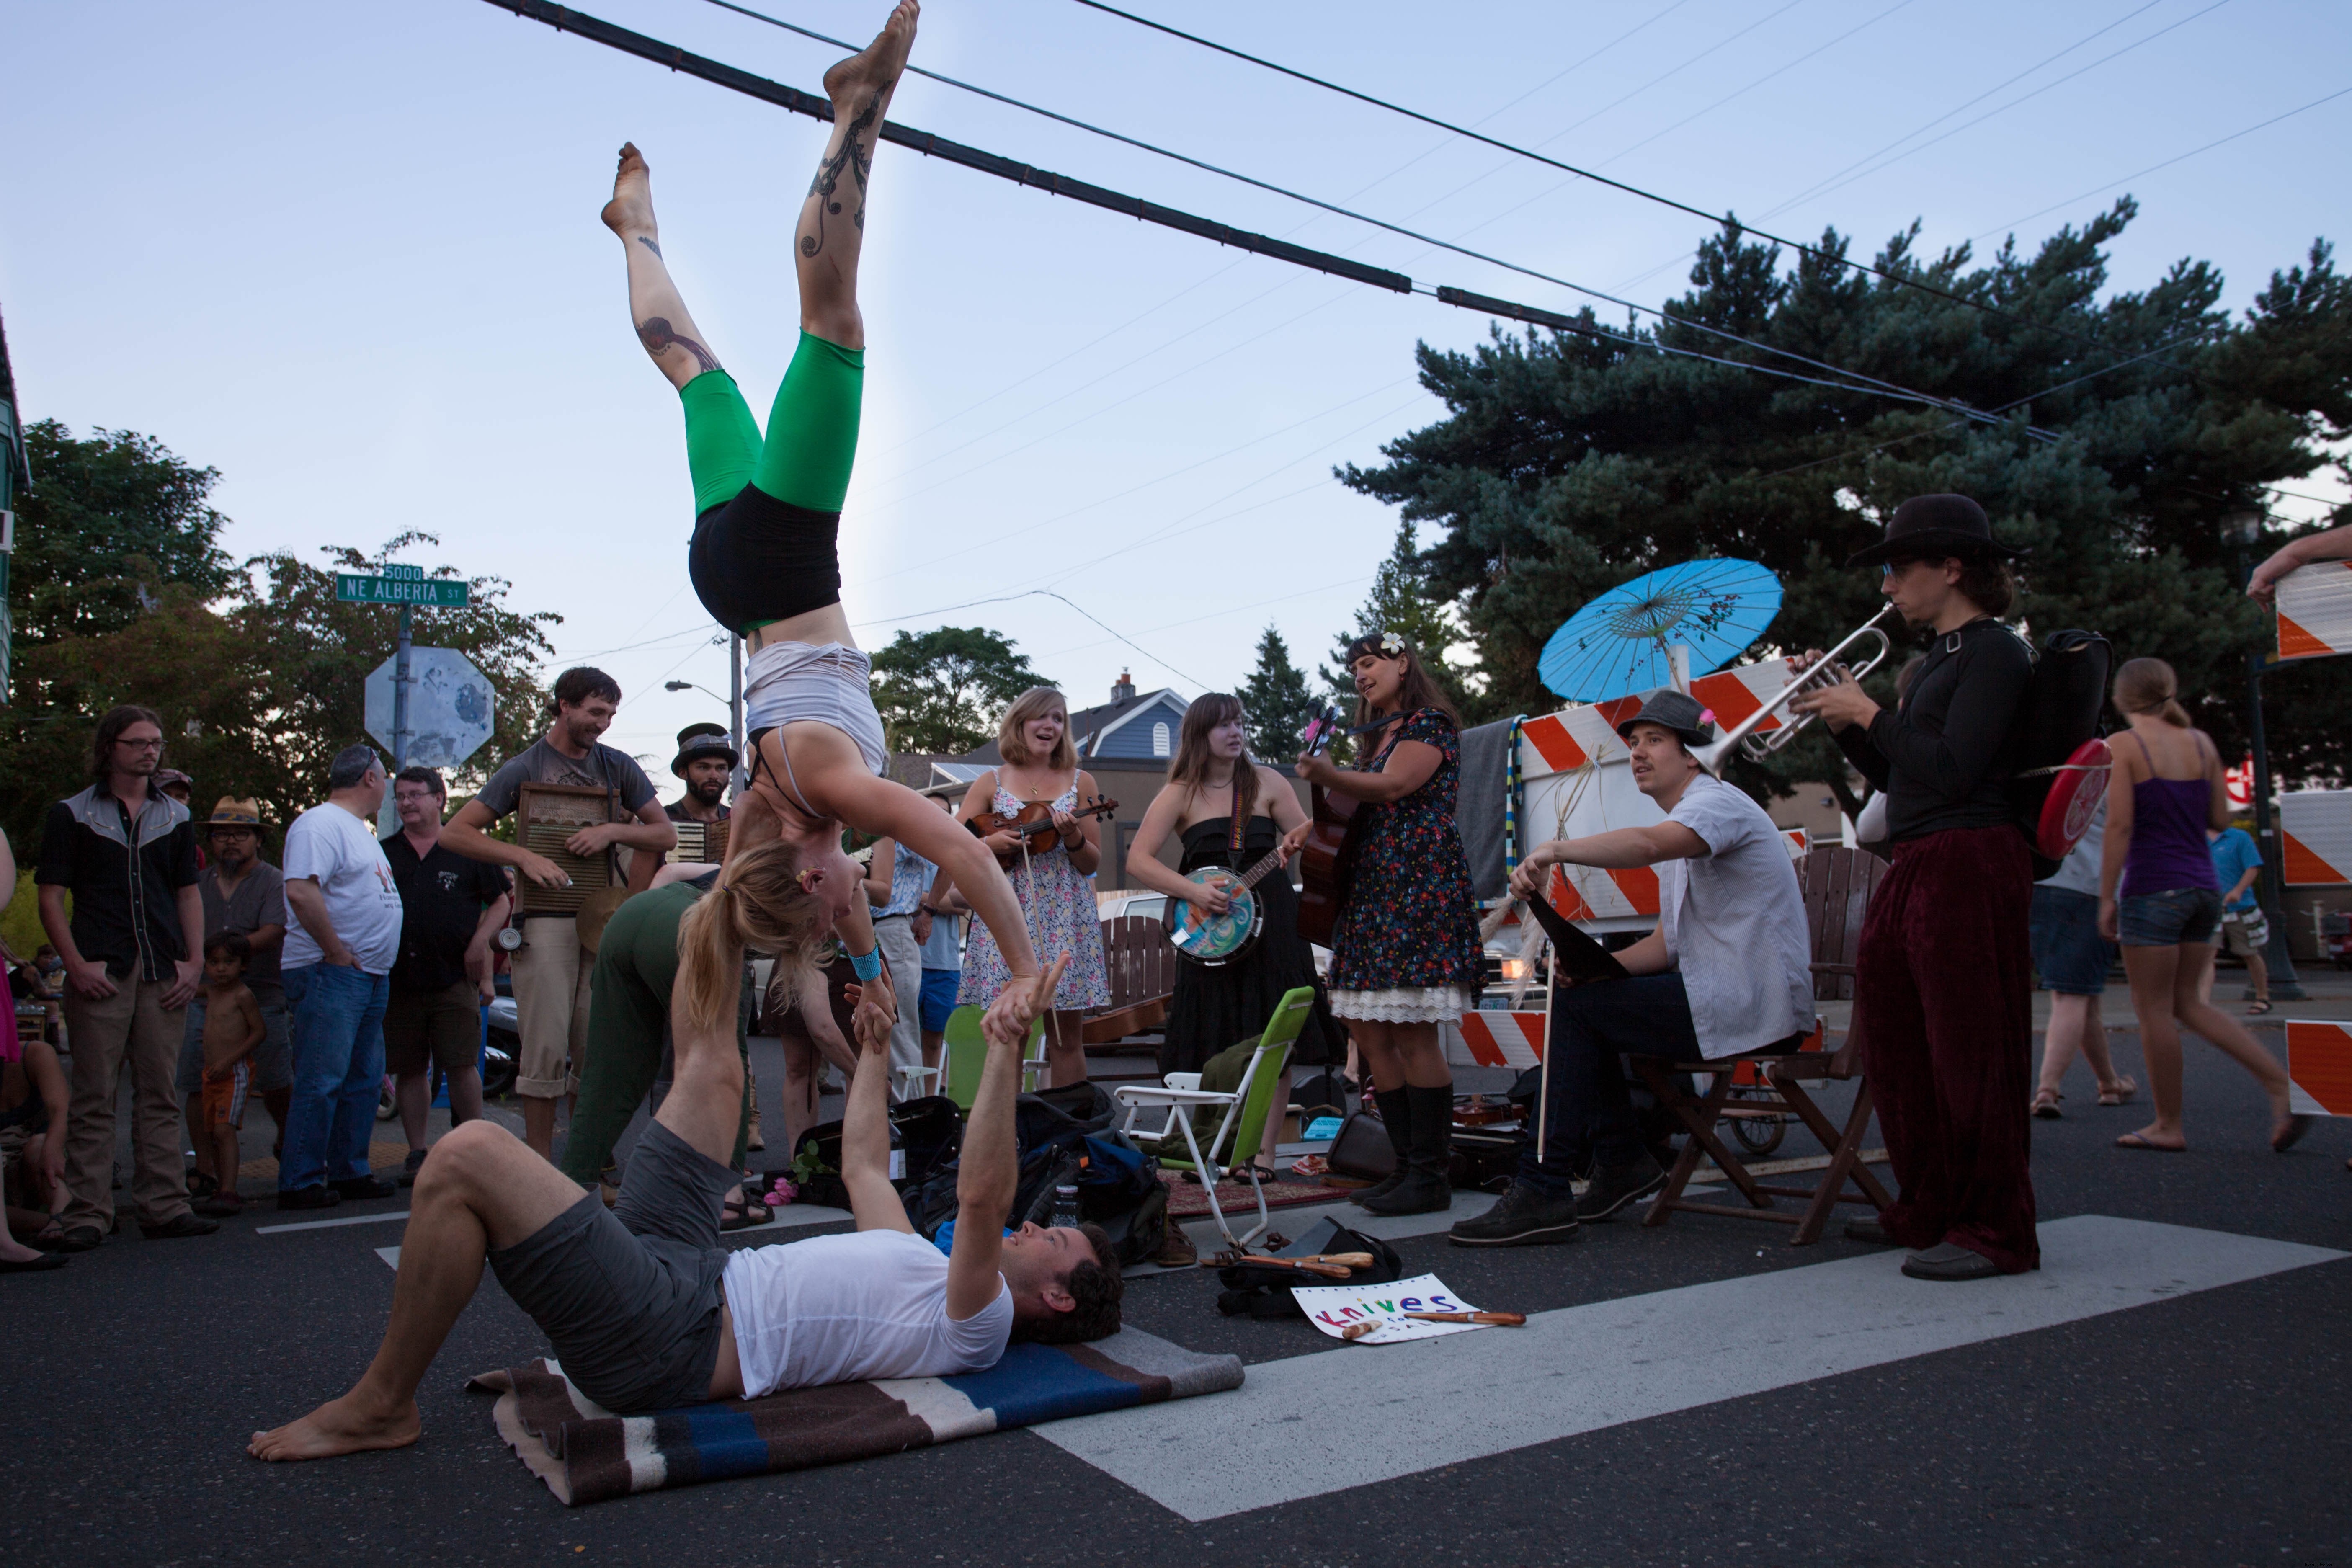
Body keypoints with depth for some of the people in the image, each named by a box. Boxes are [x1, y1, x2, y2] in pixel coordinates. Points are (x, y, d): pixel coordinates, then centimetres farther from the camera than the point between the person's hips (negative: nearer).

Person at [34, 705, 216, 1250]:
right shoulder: (72, 815, 5)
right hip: (100, 976, -3)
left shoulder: (175, 817, 16)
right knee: (94, 1098, -1)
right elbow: (51, 897, 1)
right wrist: (77, 965, -9)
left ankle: (164, 1206, 9)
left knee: (159, 1096, 5)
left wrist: (194, 962, 4)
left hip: (165, 978, 3)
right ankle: (87, 1214, 4)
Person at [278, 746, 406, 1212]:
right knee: (321, 1082, -8)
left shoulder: (361, 830, 21)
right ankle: (300, 1183, -2)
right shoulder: (319, 824, -12)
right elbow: (300, 892, -26)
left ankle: (349, 1173, 20)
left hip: (373, 977, 10)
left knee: (365, 1081, 12)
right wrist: (338, 954, -21)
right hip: (329, 976, -10)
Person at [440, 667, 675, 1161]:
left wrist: (614, 831, -5)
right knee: (547, 1050, -6)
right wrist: (525, 857, -13)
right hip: (546, 920, -3)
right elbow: (456, 832, 0)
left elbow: (666, 835, 14)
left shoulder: (618, 767, 13)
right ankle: (541, 1170, 0)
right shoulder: (525, 767, 4)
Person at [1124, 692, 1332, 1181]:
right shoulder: (1181, 794, 2)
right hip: (1210, 929, -1)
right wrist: (1193, 891, -16)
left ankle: (1264, 1152, 6)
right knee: (1212, 1045, -1)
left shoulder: (1266, 782, 7)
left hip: (1271, 921, 1)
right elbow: (1138, 860, -5)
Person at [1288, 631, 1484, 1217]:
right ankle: (1408, 1165, 13)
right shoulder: (1381, 734, 25)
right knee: (1368, 1030, 6)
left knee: (1412, 1033, -11)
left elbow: (1394, 786, -17)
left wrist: (1329, 777, -33)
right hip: (1373, 888, 9)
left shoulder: (1431, 723, -2)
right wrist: (1314, 826, 6)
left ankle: (1430, 1179, -5)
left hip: (1420, 885, -9)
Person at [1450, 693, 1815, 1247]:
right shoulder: (1684, 828, 22)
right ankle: (1621, 1161, 12)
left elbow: (1647, 844, -36)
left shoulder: (1718, 802, -10)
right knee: (1578, 996, 14)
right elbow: (1668, 945, 15)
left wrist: (1556, 849, -40)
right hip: (1729, 998, 10)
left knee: (1577, 1006, -12)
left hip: (1751, 1004, -10)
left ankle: (1543, 1191, -11)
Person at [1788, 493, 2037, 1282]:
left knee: (1972, 1052, -6)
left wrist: (1869, 713, -10)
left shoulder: (1994, 653, -8)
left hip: (1969, 868, -10)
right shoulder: (1940, 658, 20)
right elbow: (1894, 778, 21)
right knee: (1895, 1040, 15)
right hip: (1916, 870, 10)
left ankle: (1995, 1231, 5)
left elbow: (1950, 771, -20)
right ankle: (1929, 1212, 28)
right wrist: (1839, 716, 11)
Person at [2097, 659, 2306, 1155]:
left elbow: (2120, 825, -14)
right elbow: (2221, 817, 11)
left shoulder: (2126, 745, -8)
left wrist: (2107, 897, -10)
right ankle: (2281, 1084, 5)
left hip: (2153, 890, -7)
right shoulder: (2202, 742, 8)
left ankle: (2168, 1126, 8)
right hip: (2204, 886, 7)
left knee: (2155, 1010, 2)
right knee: (2188, 1002, 17)